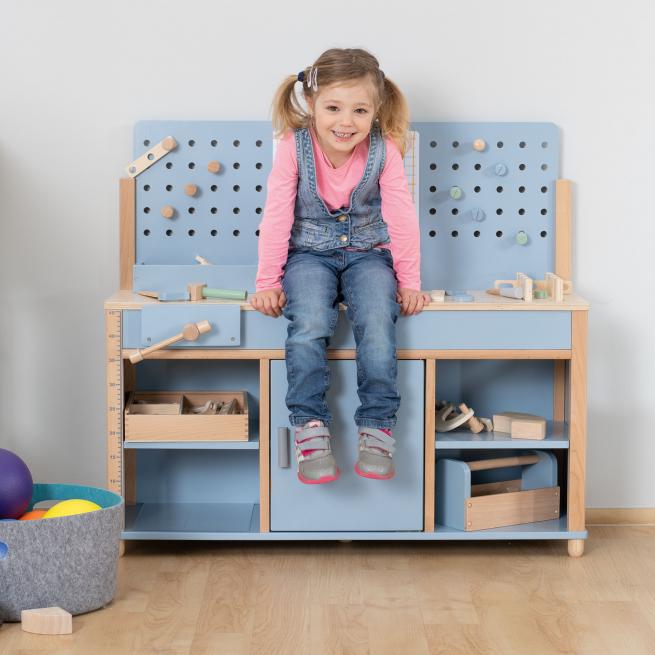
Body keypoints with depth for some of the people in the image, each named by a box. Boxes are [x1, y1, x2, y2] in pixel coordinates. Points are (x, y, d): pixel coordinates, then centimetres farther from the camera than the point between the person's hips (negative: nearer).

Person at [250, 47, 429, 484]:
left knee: (378, 321, -29)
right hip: (310, 254, 0)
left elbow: (402, 218, -6)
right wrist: (267, 282, -10)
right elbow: (276, 217, -10)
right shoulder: (294, 148, -13)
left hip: (367, 253, 1)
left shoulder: (384, 151, -11)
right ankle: (311, 429, -21)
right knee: (309, 322, -30)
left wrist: (409, 282, -6)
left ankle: (377, 430, -18)